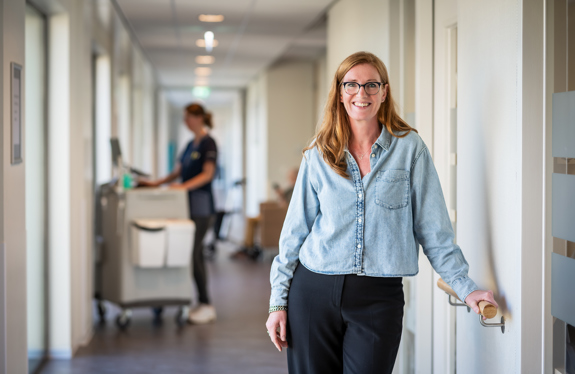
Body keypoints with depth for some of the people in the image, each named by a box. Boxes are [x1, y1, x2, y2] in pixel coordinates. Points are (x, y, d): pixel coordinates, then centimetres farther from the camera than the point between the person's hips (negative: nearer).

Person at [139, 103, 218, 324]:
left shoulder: (208, 143, -10)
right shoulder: (191, 144, 17)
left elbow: (207, 174, -19)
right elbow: (178, 172, 20)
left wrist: (184, 186, -29)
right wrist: (156, 183, 9)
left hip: (201, 204, -9)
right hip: (190, 204, 9)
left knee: (192, 254, -11)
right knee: (196, 253, 8)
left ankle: (206, 307, -7)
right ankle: (202, 304, 13)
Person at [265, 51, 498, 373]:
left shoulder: (409, 148, 1)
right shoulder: (319, 155, 6)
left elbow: (433, 229, 3)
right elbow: (295, 231, 8)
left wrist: (465, 287, -1)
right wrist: (278, 301, 5)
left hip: (379, 298, -1)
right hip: (314, 291, 2)